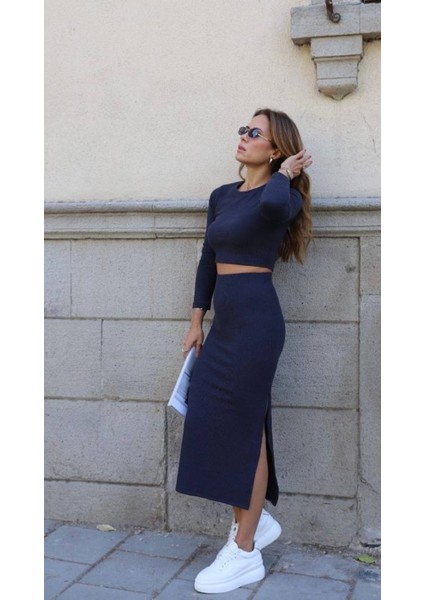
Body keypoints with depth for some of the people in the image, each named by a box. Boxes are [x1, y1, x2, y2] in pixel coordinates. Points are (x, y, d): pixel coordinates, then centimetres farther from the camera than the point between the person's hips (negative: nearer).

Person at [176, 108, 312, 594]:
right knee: (213, 423, 10)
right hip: (225, 319, 8)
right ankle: (256, 520, 28)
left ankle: (245, 553, 12)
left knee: (242, 428, -2)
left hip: (256, 318, -8)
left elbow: (272, 203, -34)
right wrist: (196, 320, 16)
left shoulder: (281, 196, -7)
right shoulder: (221, 196, 15)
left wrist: (285, 171, -12)